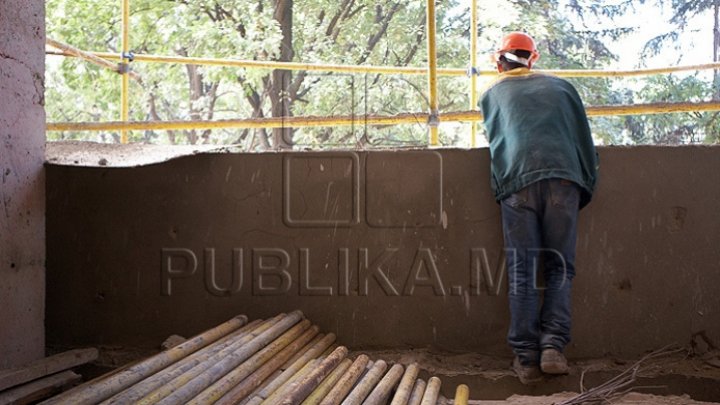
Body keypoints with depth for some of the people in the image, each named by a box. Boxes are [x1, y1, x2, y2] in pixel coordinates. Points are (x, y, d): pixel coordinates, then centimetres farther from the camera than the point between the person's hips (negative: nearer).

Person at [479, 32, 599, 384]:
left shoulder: (492, 93, 24)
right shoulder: (561, 86, 24)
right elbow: (585, 140, 20)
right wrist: (586, 187, 25)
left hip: (516, 181, 0)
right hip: (563, 178, 1)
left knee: (521, 272, 2)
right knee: (560, 268, 7)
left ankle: (526, 358, 0)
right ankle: (553, 346, -6)